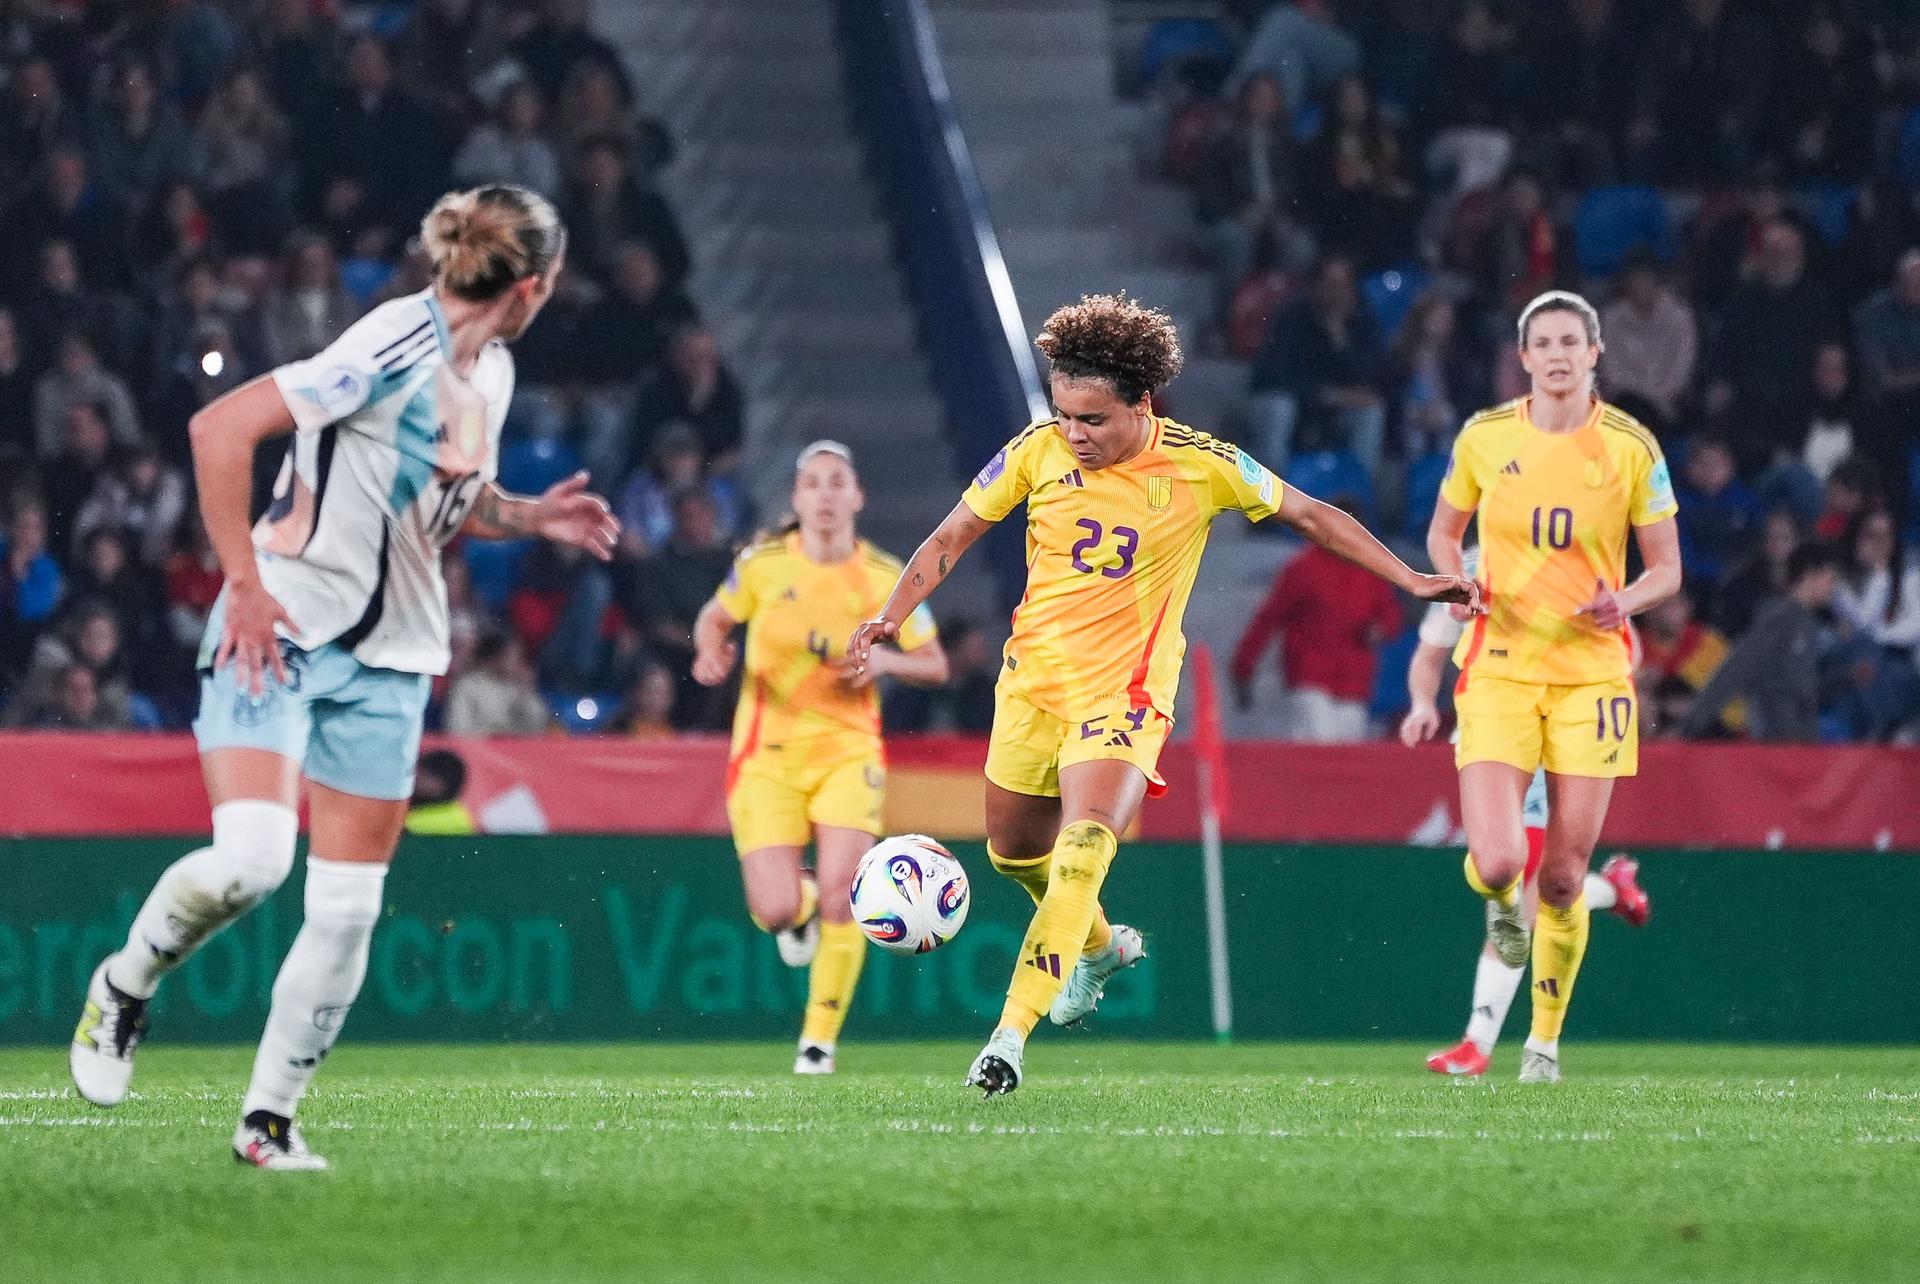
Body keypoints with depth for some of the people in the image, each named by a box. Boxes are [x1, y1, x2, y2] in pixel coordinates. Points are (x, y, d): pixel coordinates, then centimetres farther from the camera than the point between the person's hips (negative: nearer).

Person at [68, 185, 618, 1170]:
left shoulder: (491, 371, 9)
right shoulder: (394, 349, -18)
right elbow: (219, 428, -22)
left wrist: (532, 518, 6)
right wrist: (245, 586, -21)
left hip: (387, 662, 8)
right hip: (278, 637, -7)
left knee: (347, 910, 3)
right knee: (249, 860, -23)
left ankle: (269, 1119, 14)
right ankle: (123, 988, 6)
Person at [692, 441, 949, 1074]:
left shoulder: (887, 579, -4)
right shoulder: (763, 565, -5)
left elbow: (935, 666, 4)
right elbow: (713, 618, 12)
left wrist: (885, 660, -16)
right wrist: (711, 653, -10)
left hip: (847, 752, 0)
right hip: (768, 753, 0)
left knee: (839, 902, -13)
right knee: (775, 913, -12)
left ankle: (819, 1041, 5)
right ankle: (798, 907, 29)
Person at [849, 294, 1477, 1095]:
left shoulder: (1202, 466, -11)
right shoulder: (1037, 452, -7)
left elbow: (1309, 515, 3)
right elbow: (953, 535, 3)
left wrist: (1410, 580, 2)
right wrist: (893, 615, -11)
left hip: (1125, 690, -4)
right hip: (1032, 676, 4)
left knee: (1080, 856, -22)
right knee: (1014, 848, 17)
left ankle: (1010, 1035, -24)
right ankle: (1100, 944, 48)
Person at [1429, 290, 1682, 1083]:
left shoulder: (1632, 447, -2)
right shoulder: (1484, 437, 1)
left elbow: (1666, 568, 4)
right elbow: (1443, 530, 16)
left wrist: (1625, 601, -17)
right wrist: (1456, 581, -5)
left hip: (1590, 671, 0)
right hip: (1500, 666, 0)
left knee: (1565, 875, 0)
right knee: (1497, 861, -15)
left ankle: (1545, 1038, 20)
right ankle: (1501, 901, 25)